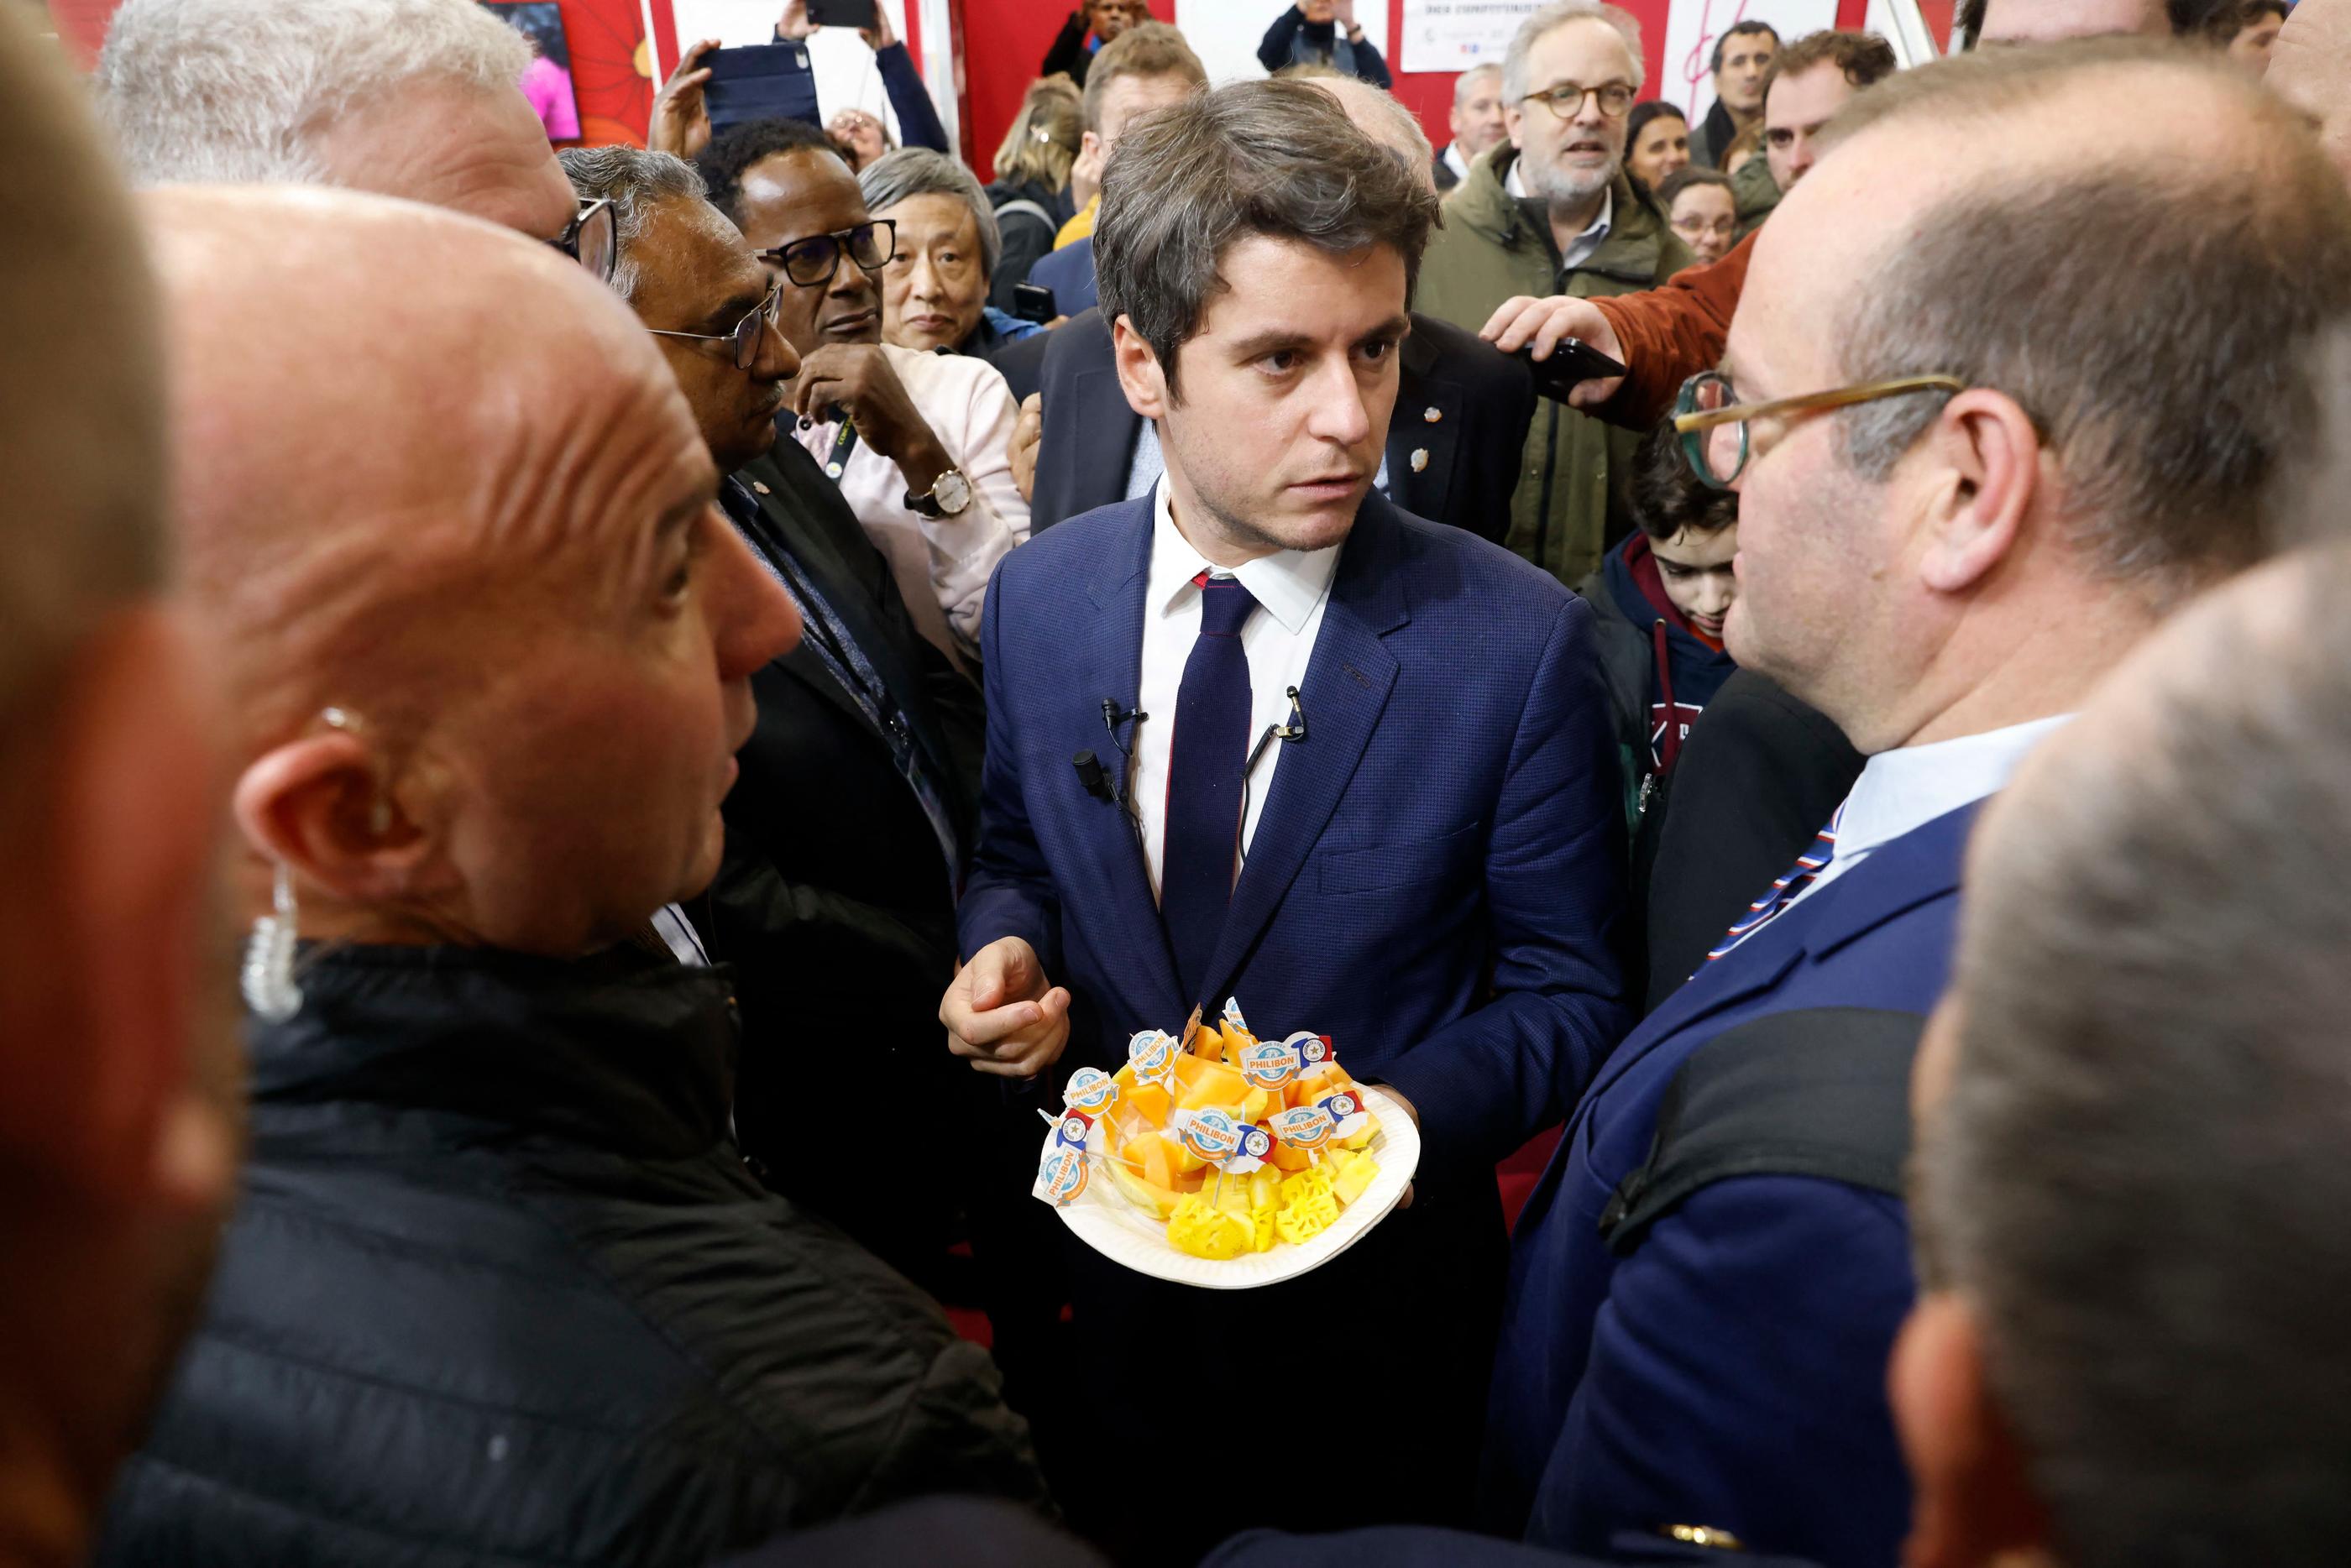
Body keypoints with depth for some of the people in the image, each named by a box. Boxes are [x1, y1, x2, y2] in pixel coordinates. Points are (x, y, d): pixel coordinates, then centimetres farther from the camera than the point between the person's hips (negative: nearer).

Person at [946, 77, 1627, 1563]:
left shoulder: (1519, 642, -19)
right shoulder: (1040, 597, -8)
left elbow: (1568, 994, -10)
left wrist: (1402, 1108, -27)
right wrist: (1005, 948, -14)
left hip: (1380, 1313, -2)